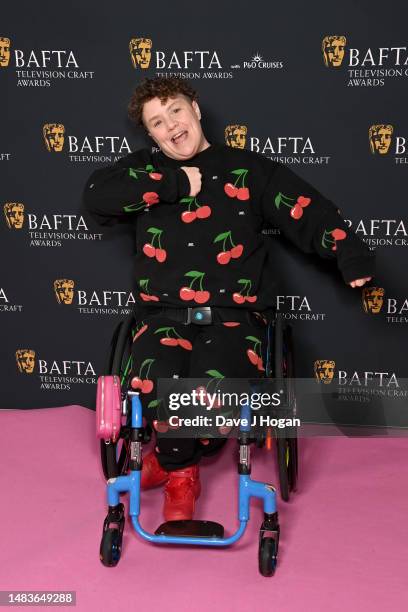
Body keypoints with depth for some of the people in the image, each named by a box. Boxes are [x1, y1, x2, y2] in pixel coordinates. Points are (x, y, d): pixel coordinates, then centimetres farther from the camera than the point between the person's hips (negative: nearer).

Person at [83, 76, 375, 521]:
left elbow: (308, 213, 7)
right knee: (161, 388, -32)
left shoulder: (248, 168, 13)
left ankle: (173, 461, 5)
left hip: (234, 316, 0)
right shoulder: (144, 168, 15)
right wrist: (175, 183, -4)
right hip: (164, 315, 1)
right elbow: (97, 195, -5)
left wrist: (350, 254, -11)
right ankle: (181, 475, 1)